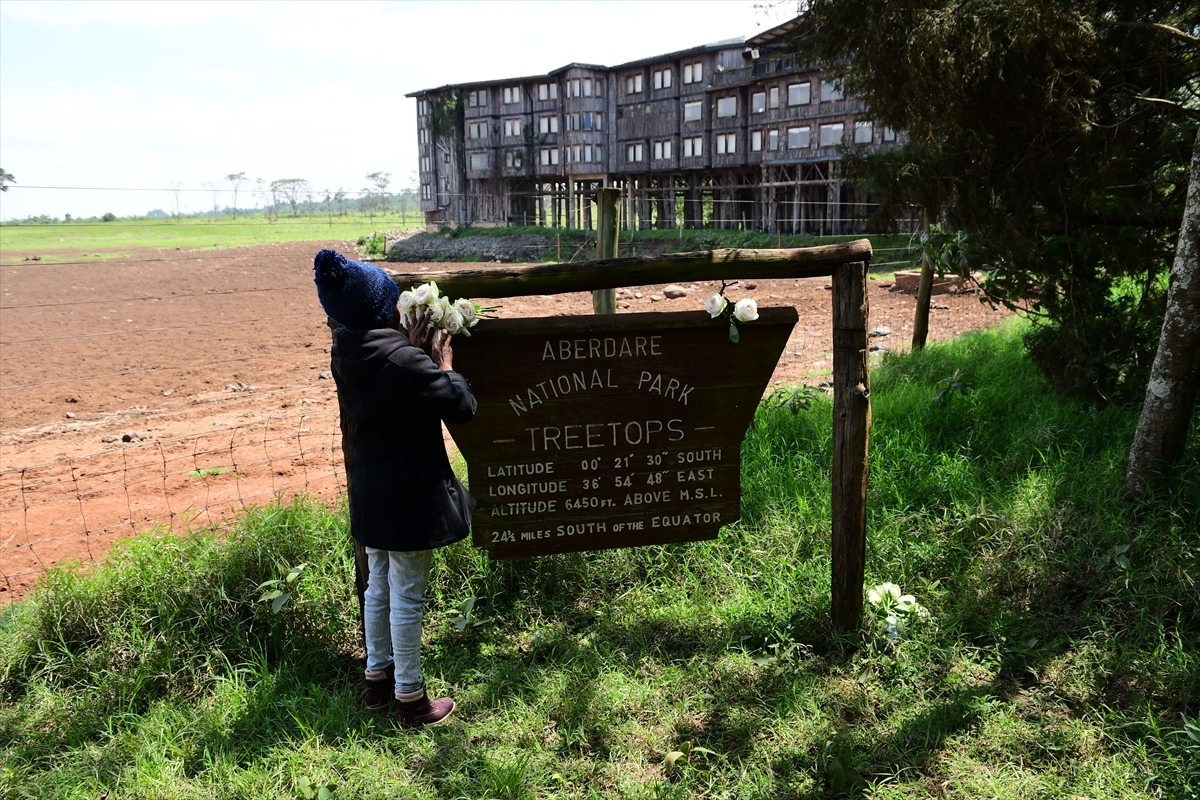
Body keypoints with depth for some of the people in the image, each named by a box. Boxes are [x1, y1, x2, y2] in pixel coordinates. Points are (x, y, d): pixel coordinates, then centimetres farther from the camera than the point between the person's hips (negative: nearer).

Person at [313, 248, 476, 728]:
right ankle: (410, 700, 19)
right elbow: (462, 407, -19)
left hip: (371, 494, 8)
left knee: (379, 586, 21)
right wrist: (444, 366, -4)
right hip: (411, 496, -8)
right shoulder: (404, 360, -25)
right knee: (407, 596, 4)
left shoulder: (345, 356, -1)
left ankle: (378, 679, 37)